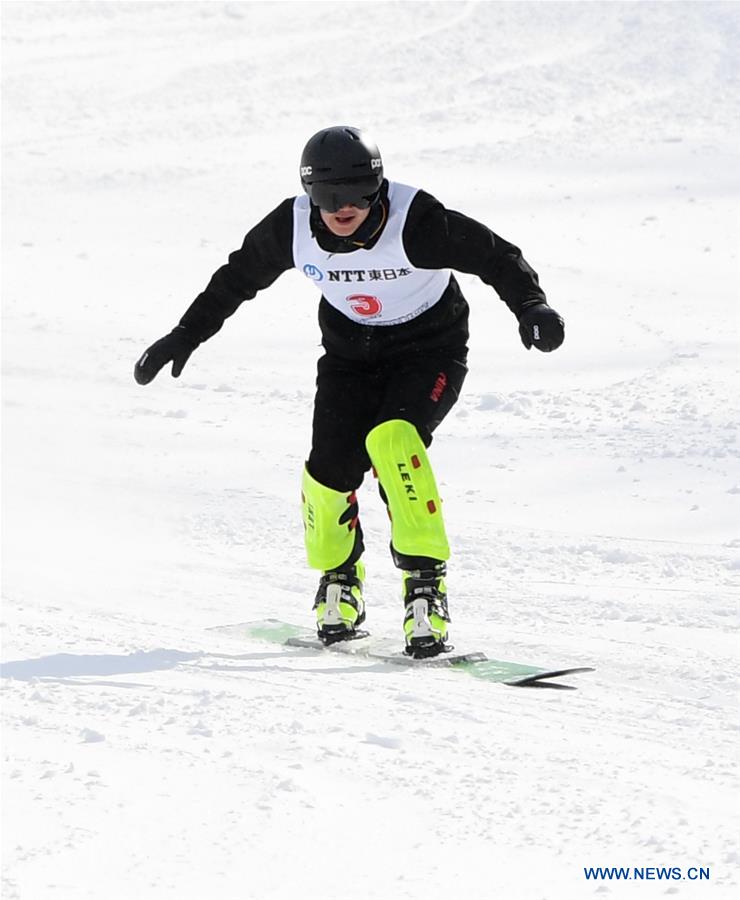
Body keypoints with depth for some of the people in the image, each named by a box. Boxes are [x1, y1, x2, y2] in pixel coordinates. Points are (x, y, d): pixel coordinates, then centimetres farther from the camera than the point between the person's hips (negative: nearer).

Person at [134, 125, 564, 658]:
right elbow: (238, 278, 2)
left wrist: (530, 305, -37)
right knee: (330, 468, -12)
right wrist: (185, 336, 4)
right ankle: (338, 581, 17)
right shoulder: (293, 227, -15)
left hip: (430, 350, -3)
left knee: (391, 439, -30)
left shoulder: (414, 222, -27)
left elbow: (495, 255, -21)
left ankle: (425, 580, -24)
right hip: (351, 351, 4)